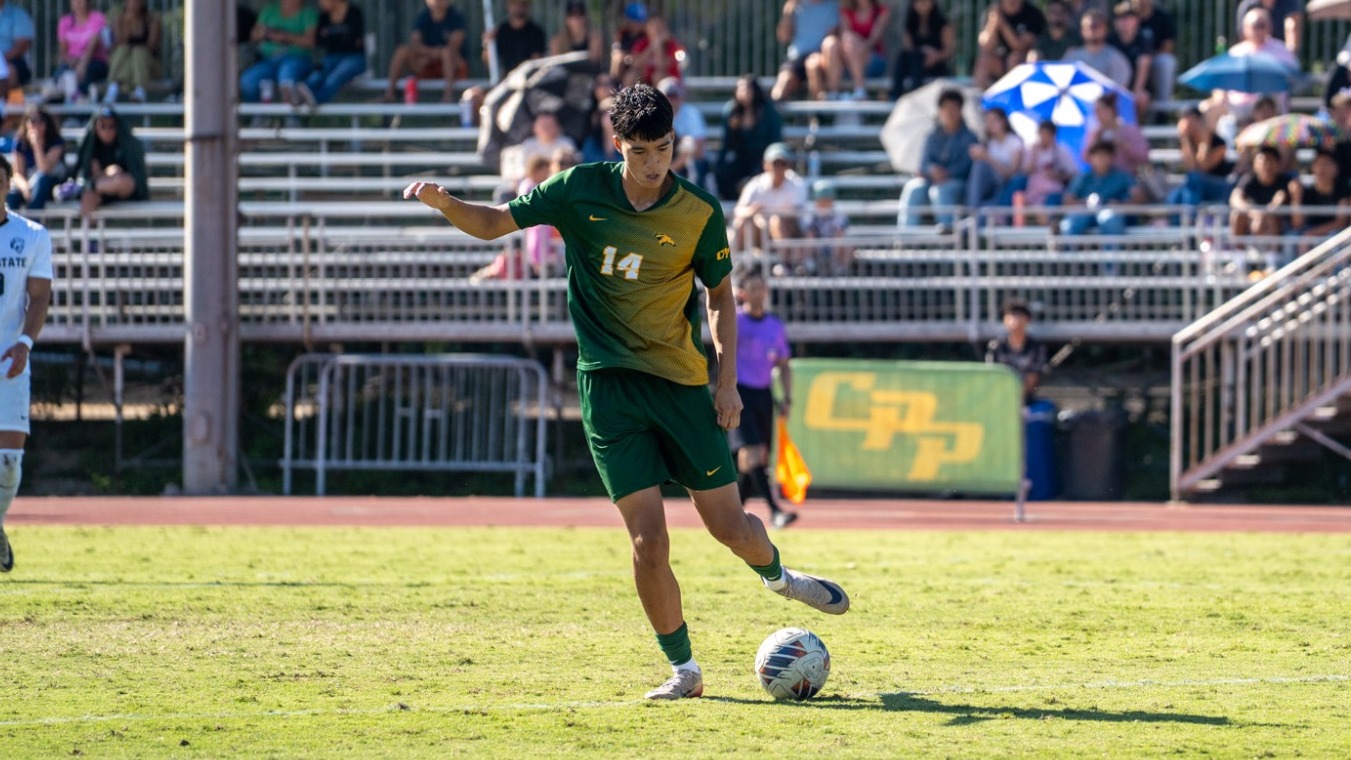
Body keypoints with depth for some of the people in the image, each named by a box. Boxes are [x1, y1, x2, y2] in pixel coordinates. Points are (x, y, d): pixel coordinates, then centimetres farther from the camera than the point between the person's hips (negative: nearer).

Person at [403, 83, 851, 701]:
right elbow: (493, 223, 2)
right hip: (608, 385, 0)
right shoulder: (581, 191, -4)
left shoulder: (699, 212, -5)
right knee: (647, 536, -9)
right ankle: (682, 669, 5)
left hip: (680, 379, 1)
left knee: (729, 523, 3)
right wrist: (443, 202, -17)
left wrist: (727, 380, 0)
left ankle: (778, 576, 39)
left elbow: (720, 295, 7)